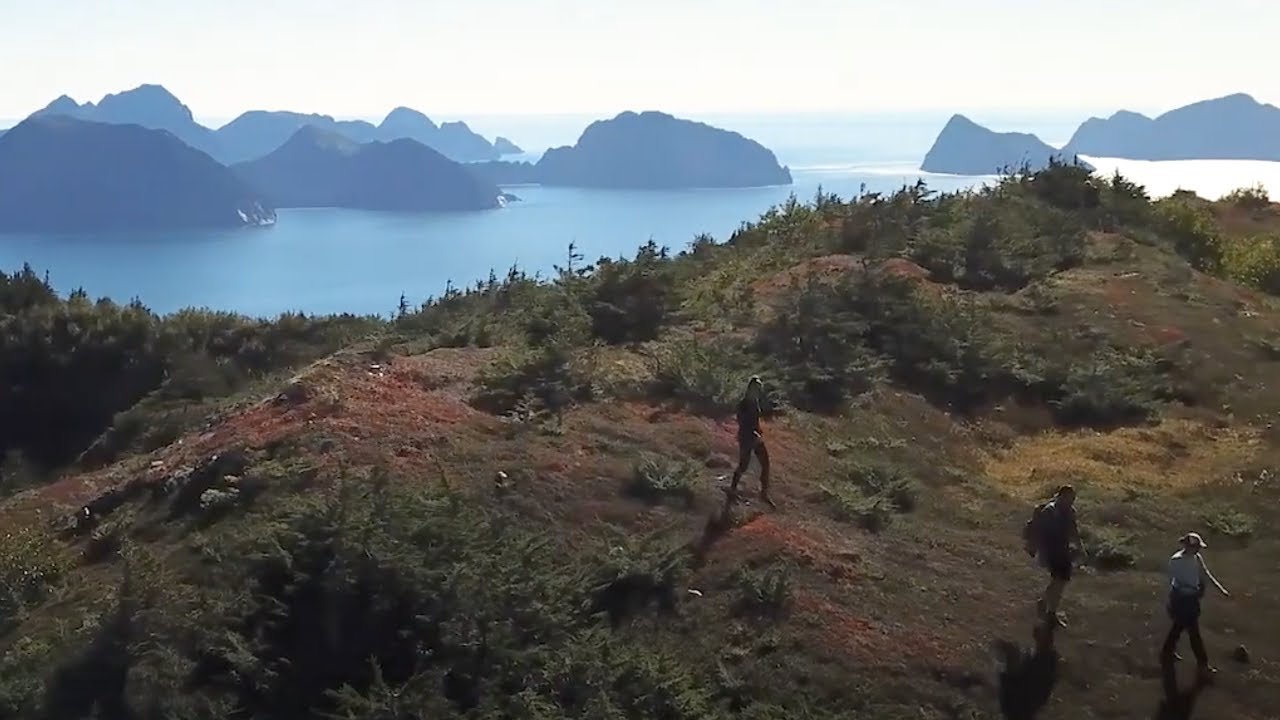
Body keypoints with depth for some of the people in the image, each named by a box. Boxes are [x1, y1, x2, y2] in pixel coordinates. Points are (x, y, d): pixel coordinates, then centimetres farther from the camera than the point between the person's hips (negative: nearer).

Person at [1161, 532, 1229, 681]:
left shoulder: (1197, 557, -3)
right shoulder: (1176, 561, -25)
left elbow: (1206, 574, 7)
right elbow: (1173, 585, -21)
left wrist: (1221, 589, 2)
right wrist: (1195, 591, -24)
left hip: (1191, 597, 8)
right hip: (1181, 599, -8)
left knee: (1179, 626, 24)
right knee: (1194, 631, 1)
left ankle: (1167, 652, 43)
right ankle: (1203, 665, 12)